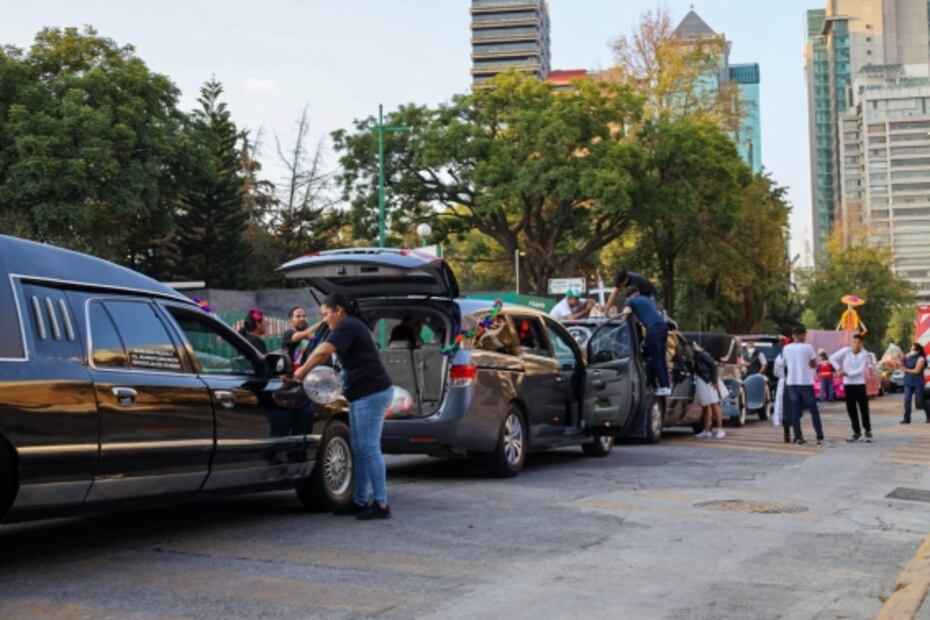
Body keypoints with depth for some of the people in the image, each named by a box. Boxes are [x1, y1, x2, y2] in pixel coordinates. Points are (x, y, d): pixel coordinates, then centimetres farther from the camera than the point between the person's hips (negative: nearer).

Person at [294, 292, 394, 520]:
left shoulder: (347, 326, -11)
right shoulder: (352, 327, 22)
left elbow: (323, 351, -24)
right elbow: (328, 354, 30)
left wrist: (303, 371, -13)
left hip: (371, 394, -11)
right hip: (362, 395, 11)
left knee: (369, 449, -10)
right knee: (359, 451, 12)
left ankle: (381, 504, -9)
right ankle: (361, 501, 17)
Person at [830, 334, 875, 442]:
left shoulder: (865, 354, -8)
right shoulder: (845, 351, -4)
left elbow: (861, 371, -15)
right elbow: (832, 358, 2)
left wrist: (847, 373, -18)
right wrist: (838, 369, -9)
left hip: (860, 385, -2)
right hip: (848, 384, 2)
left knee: (864, 409, -2)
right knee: (851, 410, 6)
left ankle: (868, 431, 10)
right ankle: (856, 432, 16)